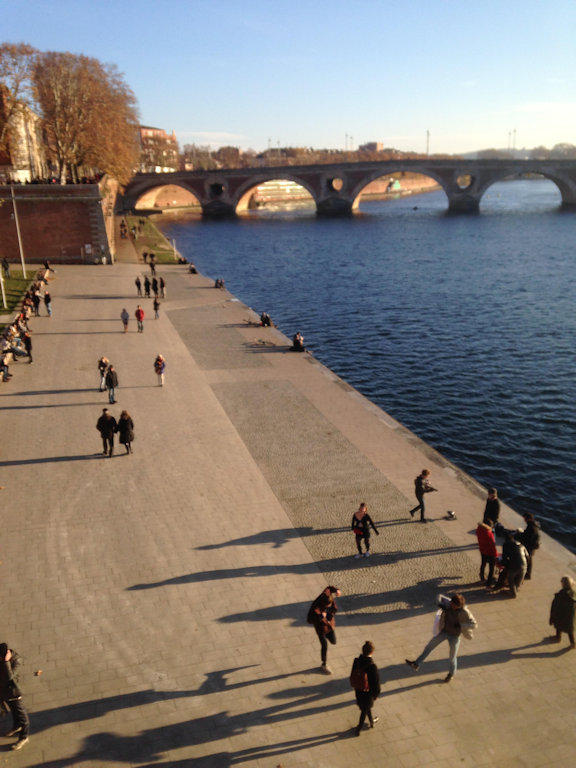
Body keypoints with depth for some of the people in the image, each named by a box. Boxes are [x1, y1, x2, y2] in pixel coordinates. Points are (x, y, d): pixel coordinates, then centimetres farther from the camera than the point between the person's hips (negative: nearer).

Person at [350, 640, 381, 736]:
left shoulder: (356, 661, -18)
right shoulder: (372, 666, -33)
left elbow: (352, 676, -2)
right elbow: (376, 682, -20)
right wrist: (376, 694, -1)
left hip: (358, 691, 5)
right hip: (368, 692, -5)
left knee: (366, 706, 30)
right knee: (364, 710, 19)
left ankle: (371, 722, 52)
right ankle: (358, 729, 34)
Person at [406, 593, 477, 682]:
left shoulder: (464, 612, -29)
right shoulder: (449, 603, -19)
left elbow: (474, 624, -27)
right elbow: (440, 596, -3)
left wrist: (460, 626, -31)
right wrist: (440, 604, -24)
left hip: (454, 636, -4)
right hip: (444, 631, 4)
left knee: (452, 657, 15)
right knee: (429, 646, 5)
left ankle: (451, 673, 45)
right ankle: (416, 664, 14)